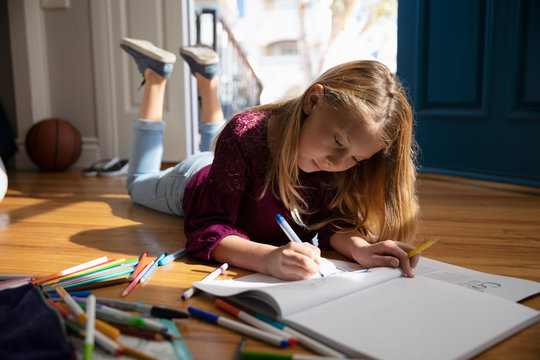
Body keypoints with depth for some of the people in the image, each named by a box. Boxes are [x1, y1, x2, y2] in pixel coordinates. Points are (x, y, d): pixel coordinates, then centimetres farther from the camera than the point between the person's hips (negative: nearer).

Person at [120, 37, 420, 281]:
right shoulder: (245, 137, -48)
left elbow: (333, 218, -33)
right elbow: (207, 228, -50)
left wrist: (359, 247, -57)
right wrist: (268, 258, -69)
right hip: (192, 183, -4)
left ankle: (207, 78, 40)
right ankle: (156, 76, 32)